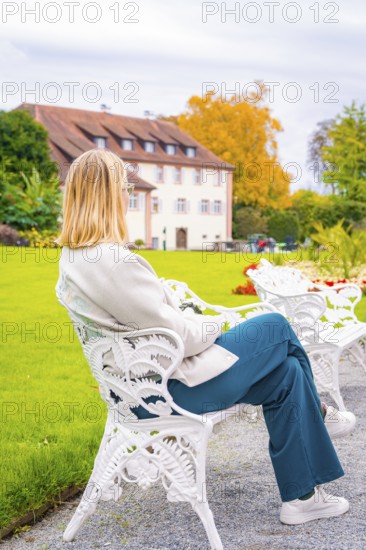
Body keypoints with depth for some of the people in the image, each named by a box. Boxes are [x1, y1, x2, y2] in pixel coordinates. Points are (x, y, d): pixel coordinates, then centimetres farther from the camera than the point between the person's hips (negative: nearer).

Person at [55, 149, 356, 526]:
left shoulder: (72, 257, 4)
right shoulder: (114, 261, -28)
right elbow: (176, 338, -22)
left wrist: (195, 321, 7)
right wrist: (213, 325, -3)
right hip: (167, 386, -9)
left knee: (285, 370, 12)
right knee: (276, 328, 5)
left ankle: (302, 496, 22)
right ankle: (316, 414, 30)